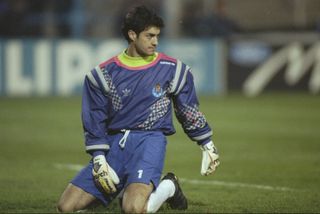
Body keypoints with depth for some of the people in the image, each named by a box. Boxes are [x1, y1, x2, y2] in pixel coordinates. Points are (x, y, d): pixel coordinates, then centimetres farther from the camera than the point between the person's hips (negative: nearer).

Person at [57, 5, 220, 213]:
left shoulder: (171, 69, 3)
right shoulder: (104, 73, 3)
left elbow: (190, 112, 14)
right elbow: (94, 121, 4)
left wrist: (208, 146, 17)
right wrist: (99, 159, -5)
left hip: (150, 141, -3)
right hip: (114, 143, 3)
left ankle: (168, 187, 5)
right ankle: (126, 190, 16)